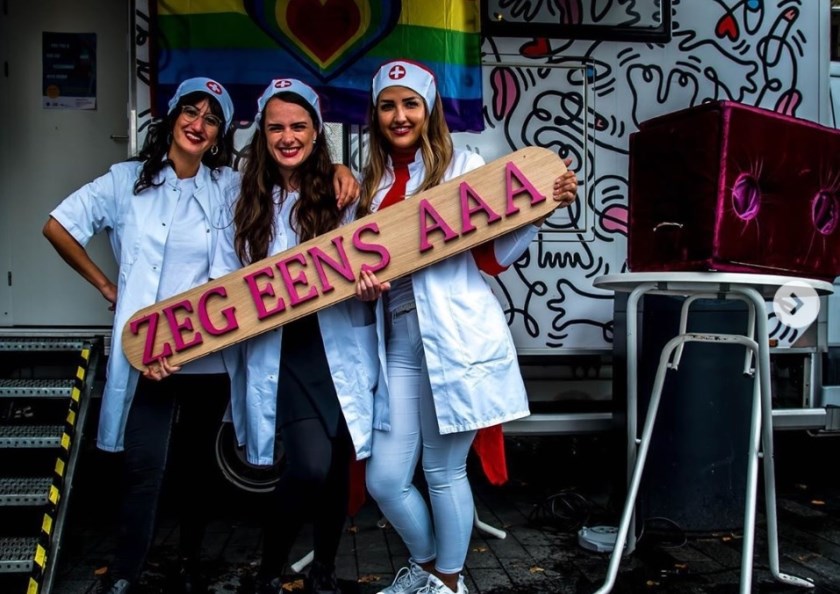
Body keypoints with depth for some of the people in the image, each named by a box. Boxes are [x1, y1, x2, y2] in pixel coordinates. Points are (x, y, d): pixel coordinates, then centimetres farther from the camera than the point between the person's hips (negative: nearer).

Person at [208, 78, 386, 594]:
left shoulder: (341, 194, 3)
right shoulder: (247, 203, 6)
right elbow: (223, 288, 5)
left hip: (340, 349, 1)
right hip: (279, 354, -1)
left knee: (337, 466, 10)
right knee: (310, 466, -16)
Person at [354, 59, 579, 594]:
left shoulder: (463, 165, 1)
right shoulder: (372, 182, 13)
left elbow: (493, 257, 0)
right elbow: (362, 260, 16)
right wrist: (365, 283, -7)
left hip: (459, 338, -4)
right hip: (401, 343, 5)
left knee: (444, 470, 6)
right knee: (384, 478, 6)